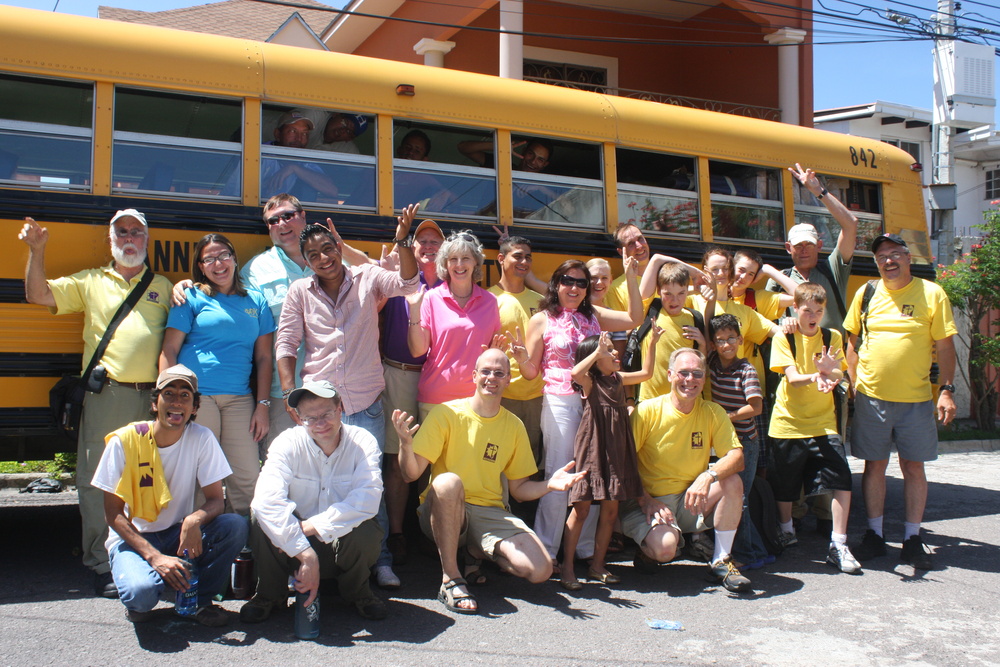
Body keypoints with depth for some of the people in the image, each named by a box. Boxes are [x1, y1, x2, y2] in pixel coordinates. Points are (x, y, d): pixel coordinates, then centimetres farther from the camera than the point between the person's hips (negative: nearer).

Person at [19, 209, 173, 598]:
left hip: (151, 396, 1)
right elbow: (38, 295, 10)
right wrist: (37, 250, -1)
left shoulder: (163, 287, 18)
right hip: (104, 395, -1)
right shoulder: (90, 282, 15)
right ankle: (102, 565, 5)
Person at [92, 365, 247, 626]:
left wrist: (195, 519, -33)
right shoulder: (125, 441, -13)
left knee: (236, 525, -26)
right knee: (141, 590, -35)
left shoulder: (202, 439, -8)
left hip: (180, 535, 3)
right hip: (132, 538, -3)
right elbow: (113, 514, -11)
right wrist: (154, 556, -24)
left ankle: (199, 599, -5)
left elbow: (216, 500, -8)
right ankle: (139, 603, 3)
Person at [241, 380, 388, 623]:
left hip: (344, 542, 0)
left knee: (366, 531, -33)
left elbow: (368, 499, -28)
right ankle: (271, 594, -2)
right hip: (292, 544, 0)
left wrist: (310, 527, -32)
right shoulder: (288, 443, -14)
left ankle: (358, 592, 0)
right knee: (261, 515, -27)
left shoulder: (363, 442, -13)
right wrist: (306, 554, -39)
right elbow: (268, 499, -30)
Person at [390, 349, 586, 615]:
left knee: (540, 570, -20)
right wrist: (406, 444, -31)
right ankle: (450, 579, -21)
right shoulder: (446, 413, -4)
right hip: (443, 512, -3)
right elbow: (412, 473, -10)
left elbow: (519, 489, 13)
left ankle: (478, 553, 11)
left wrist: (550, 484, -8)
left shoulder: (514, 426, 8)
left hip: (490, 514, 3)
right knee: (447, 481, -37)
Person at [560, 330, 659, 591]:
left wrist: (653, 342, 19)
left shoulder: (618, 379, 13)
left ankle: (597, 565, 20)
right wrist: (597, 351, -26)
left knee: (610, 510, 9)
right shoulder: (589, 381, -7)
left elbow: (646, 373, 24)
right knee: (581, 508, -4)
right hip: (592, 450, -7)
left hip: (616, 452, 7)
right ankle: (567, 568, 2)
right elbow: (575, 373, -30)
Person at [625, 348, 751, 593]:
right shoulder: (648, 411, -10)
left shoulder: (713, 412, 0)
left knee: (732, 481, -22)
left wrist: (708, 477, -30)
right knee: (665, 547, -32)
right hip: (650, 502, -4)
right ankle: (648, 547, 8)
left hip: (692, 502, 4)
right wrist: (645, 500, -19)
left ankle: (721, 561, -7)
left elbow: (736, 457, -10)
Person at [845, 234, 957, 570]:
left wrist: (947, 390, -6)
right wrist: (852, 379, 6)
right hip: (871, 397, 2)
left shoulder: (931, 294, -1)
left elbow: (944, 345, 0)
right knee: (874, 465, 7)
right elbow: (853, 340, 14)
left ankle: (912, 540, 14)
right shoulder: (866, 294, 5)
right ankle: (874, 535, 19)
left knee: (914, 466, 4)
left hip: (916, 399, -1)